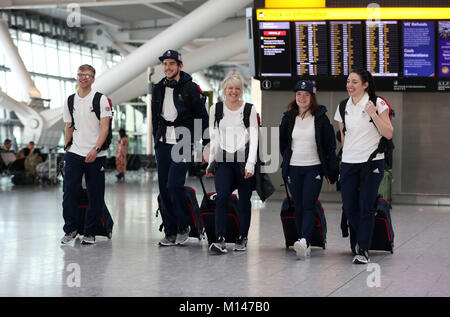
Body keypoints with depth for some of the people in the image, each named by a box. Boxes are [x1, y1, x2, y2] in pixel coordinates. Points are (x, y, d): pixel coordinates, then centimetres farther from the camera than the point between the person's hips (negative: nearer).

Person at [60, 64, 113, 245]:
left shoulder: (101, 99, -2)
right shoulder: (70, 101, 11)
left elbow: (105, 127, -9)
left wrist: (95, 149, -20)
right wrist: (67, 146, 8)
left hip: (96, 155, -3)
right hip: (74, 154, 3)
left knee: (95, 196, 1)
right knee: (69, 191, -5)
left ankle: (89, 233, 12)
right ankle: (70, 229, 8)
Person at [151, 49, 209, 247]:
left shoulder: (190, 88, -3)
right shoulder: (158, 89, 13)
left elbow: (202, 117, -2)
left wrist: (205, 144, -5)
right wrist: (156, 141, 17)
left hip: (183, 143, -5)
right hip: (163, 143, 6)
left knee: (174, 185, -14)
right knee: (164, 188, 3)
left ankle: (183, 226, 4)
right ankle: (170, 232, 10)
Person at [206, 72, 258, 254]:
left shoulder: (249, 109, 2)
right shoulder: (215, 109, 10)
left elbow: (254, 137, -3)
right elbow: (214, 138, 15)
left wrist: (250, 163, -12)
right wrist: (210, 162, 12)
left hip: (244, 159, -1)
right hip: (223, 160, 1)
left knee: (244, 200, 4)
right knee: (222, 197, -15)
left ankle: (242, 238, 19)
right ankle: (220, 240, -17)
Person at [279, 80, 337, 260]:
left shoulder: (321, 118, -2)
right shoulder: (288, 117, 6)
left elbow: (330, 146, 0)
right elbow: (282, 142, 19)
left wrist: (330, 172, -2)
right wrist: (287, 160, 13)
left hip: (314, 168, -3)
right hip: (293, 169, 3)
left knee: (309, 206, -15)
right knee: (298, 207, 4)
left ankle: (304, 241, -29)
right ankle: (305, 246, 10)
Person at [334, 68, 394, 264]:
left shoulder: (377, 103, -4)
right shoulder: (343, 107, 10)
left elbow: (389, 134, -8)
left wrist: (373, 114, -17)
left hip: (372, 162, -4)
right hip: (349, 163, 4)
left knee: (366, 206, -5)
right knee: (349, 206, 3)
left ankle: (363, 250, 5)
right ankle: (362, 239, 30)